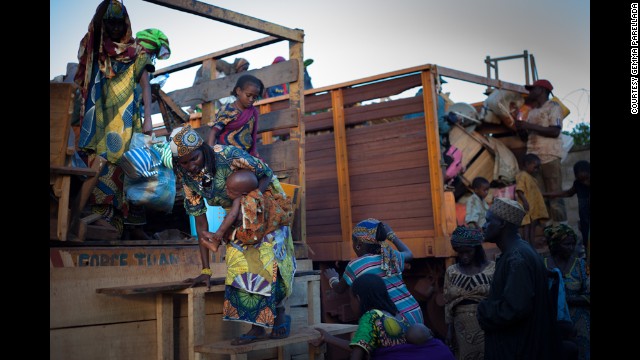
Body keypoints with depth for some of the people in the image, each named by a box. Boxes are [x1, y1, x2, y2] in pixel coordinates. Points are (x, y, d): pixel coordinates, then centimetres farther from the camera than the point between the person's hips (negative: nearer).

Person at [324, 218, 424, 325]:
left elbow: (339, 289, 16)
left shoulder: (355, 265, -3)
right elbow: (409, 254, 35)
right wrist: (391, 235, 43)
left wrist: (332, 278, 38)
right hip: (415, 313, 6)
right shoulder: (392, 256, 9)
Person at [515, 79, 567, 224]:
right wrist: (521, 127, 8)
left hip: (550, 158, -6)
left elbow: (555, 131, -11)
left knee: (554, 196, -9)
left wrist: (529, 126, -12)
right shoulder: (531, 112, 24)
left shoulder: (553, 107, 3)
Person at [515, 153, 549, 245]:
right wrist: (524, 201, -29)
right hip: (527, 207, -10)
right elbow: (519, 190, -21)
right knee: (527, 226, -8)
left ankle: (533, 247, 16)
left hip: (535, 207, 10)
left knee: (533, 227, 11)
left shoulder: (531, 177, 19)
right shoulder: (522, 175, -11)